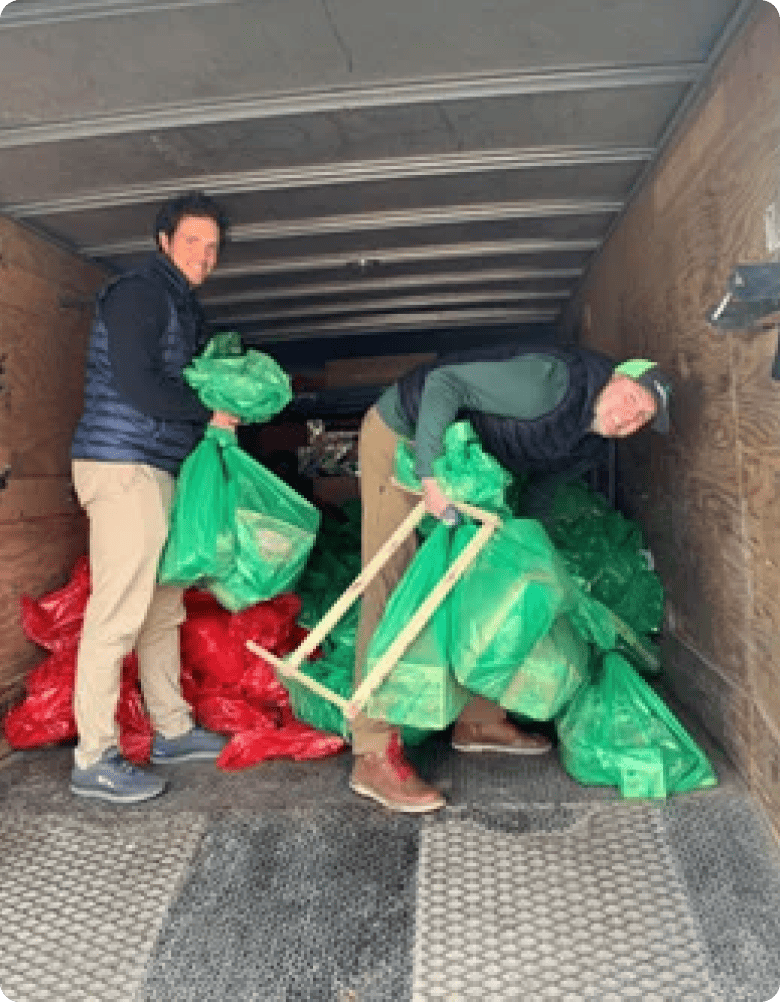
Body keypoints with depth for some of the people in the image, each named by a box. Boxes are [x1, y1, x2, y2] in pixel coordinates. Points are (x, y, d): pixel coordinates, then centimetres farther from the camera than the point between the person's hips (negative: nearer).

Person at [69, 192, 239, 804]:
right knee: (117, 614, -9)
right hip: (122, 467, -10)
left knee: (163, 611, 13)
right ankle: (94, 760, 0)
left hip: (157, 470, 10)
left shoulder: (183, 307, 22)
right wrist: (208, 413, -8)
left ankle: (172, 731, 23)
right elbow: (135, 384, -19)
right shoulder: (138, 293, -8)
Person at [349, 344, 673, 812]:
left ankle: (477, 719, 23)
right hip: (400, 437, -9)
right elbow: (445, 382, -31)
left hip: (462, 455, 9)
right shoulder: (553, 381, -29)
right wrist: (430, 474, -38)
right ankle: (374, 756, -16)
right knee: (392, 587, -16)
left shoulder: (591, 449, -1)